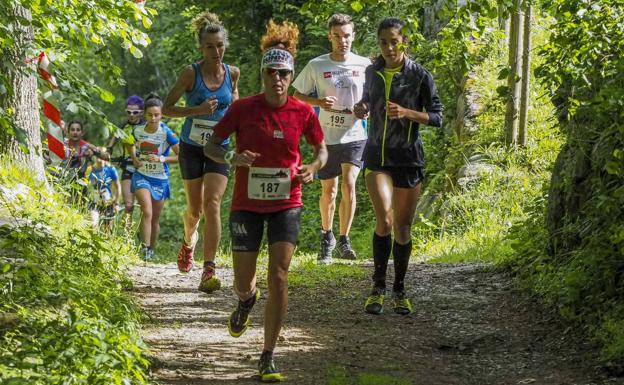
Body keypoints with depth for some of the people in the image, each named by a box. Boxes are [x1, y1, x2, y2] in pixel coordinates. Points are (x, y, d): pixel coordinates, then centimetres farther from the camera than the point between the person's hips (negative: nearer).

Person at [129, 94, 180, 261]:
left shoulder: (166, 133, -14)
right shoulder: (138, 130, -5)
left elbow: (181, 156, -13)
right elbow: (132, 145, 19)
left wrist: (162, 159, -24)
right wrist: (134, 158, 1)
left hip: (160, 179, 0)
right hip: (141, 176, 0)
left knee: (155, 218, 11)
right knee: (147, 212, -19)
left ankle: (152, 249, 29)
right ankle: (145, 248, -15)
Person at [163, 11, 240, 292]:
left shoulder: (233, 73, -1)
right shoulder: (191, 73, -11)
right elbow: (167, 108, -9)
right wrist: (197, 110, -22)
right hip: (192, 146, -1)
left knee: (212, 204, -15)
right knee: (195, 208, 9)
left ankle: (209, 270, -18)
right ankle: (189, 241, 44)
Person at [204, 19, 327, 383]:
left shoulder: (303, 112, -7)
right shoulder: (242, 108, -11)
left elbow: (322, 149, 8)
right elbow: (210, 146, -4)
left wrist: (313, 168, -15)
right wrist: (232, 158, -26)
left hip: (286, 204, 0)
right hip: (247, 204, 0)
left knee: (279, 278, -9)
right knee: (243, 283, 5)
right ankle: (247, 299, 46)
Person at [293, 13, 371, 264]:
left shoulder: (364, 65, -1)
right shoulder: (316, 66, -2)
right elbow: (297, 94, 6)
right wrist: (319, 102, -13)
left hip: (355, 135, -1)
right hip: (327, 137, 1)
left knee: (349, 183, -17)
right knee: (328, 191, 10)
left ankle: (344, 240, -5)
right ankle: (326, 237, 33)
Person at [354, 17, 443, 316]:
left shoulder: (419, 75, -5)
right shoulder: (372, 72, 6)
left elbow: (437, 117, -4)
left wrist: (406, 113, -20)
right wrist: (362, 109, 0)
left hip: (408, 158, -1)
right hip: (377, 155, 1)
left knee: (402, 227, 5)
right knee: (384, 219, -18)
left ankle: (399, 291, 22)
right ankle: (378, 287, -5)